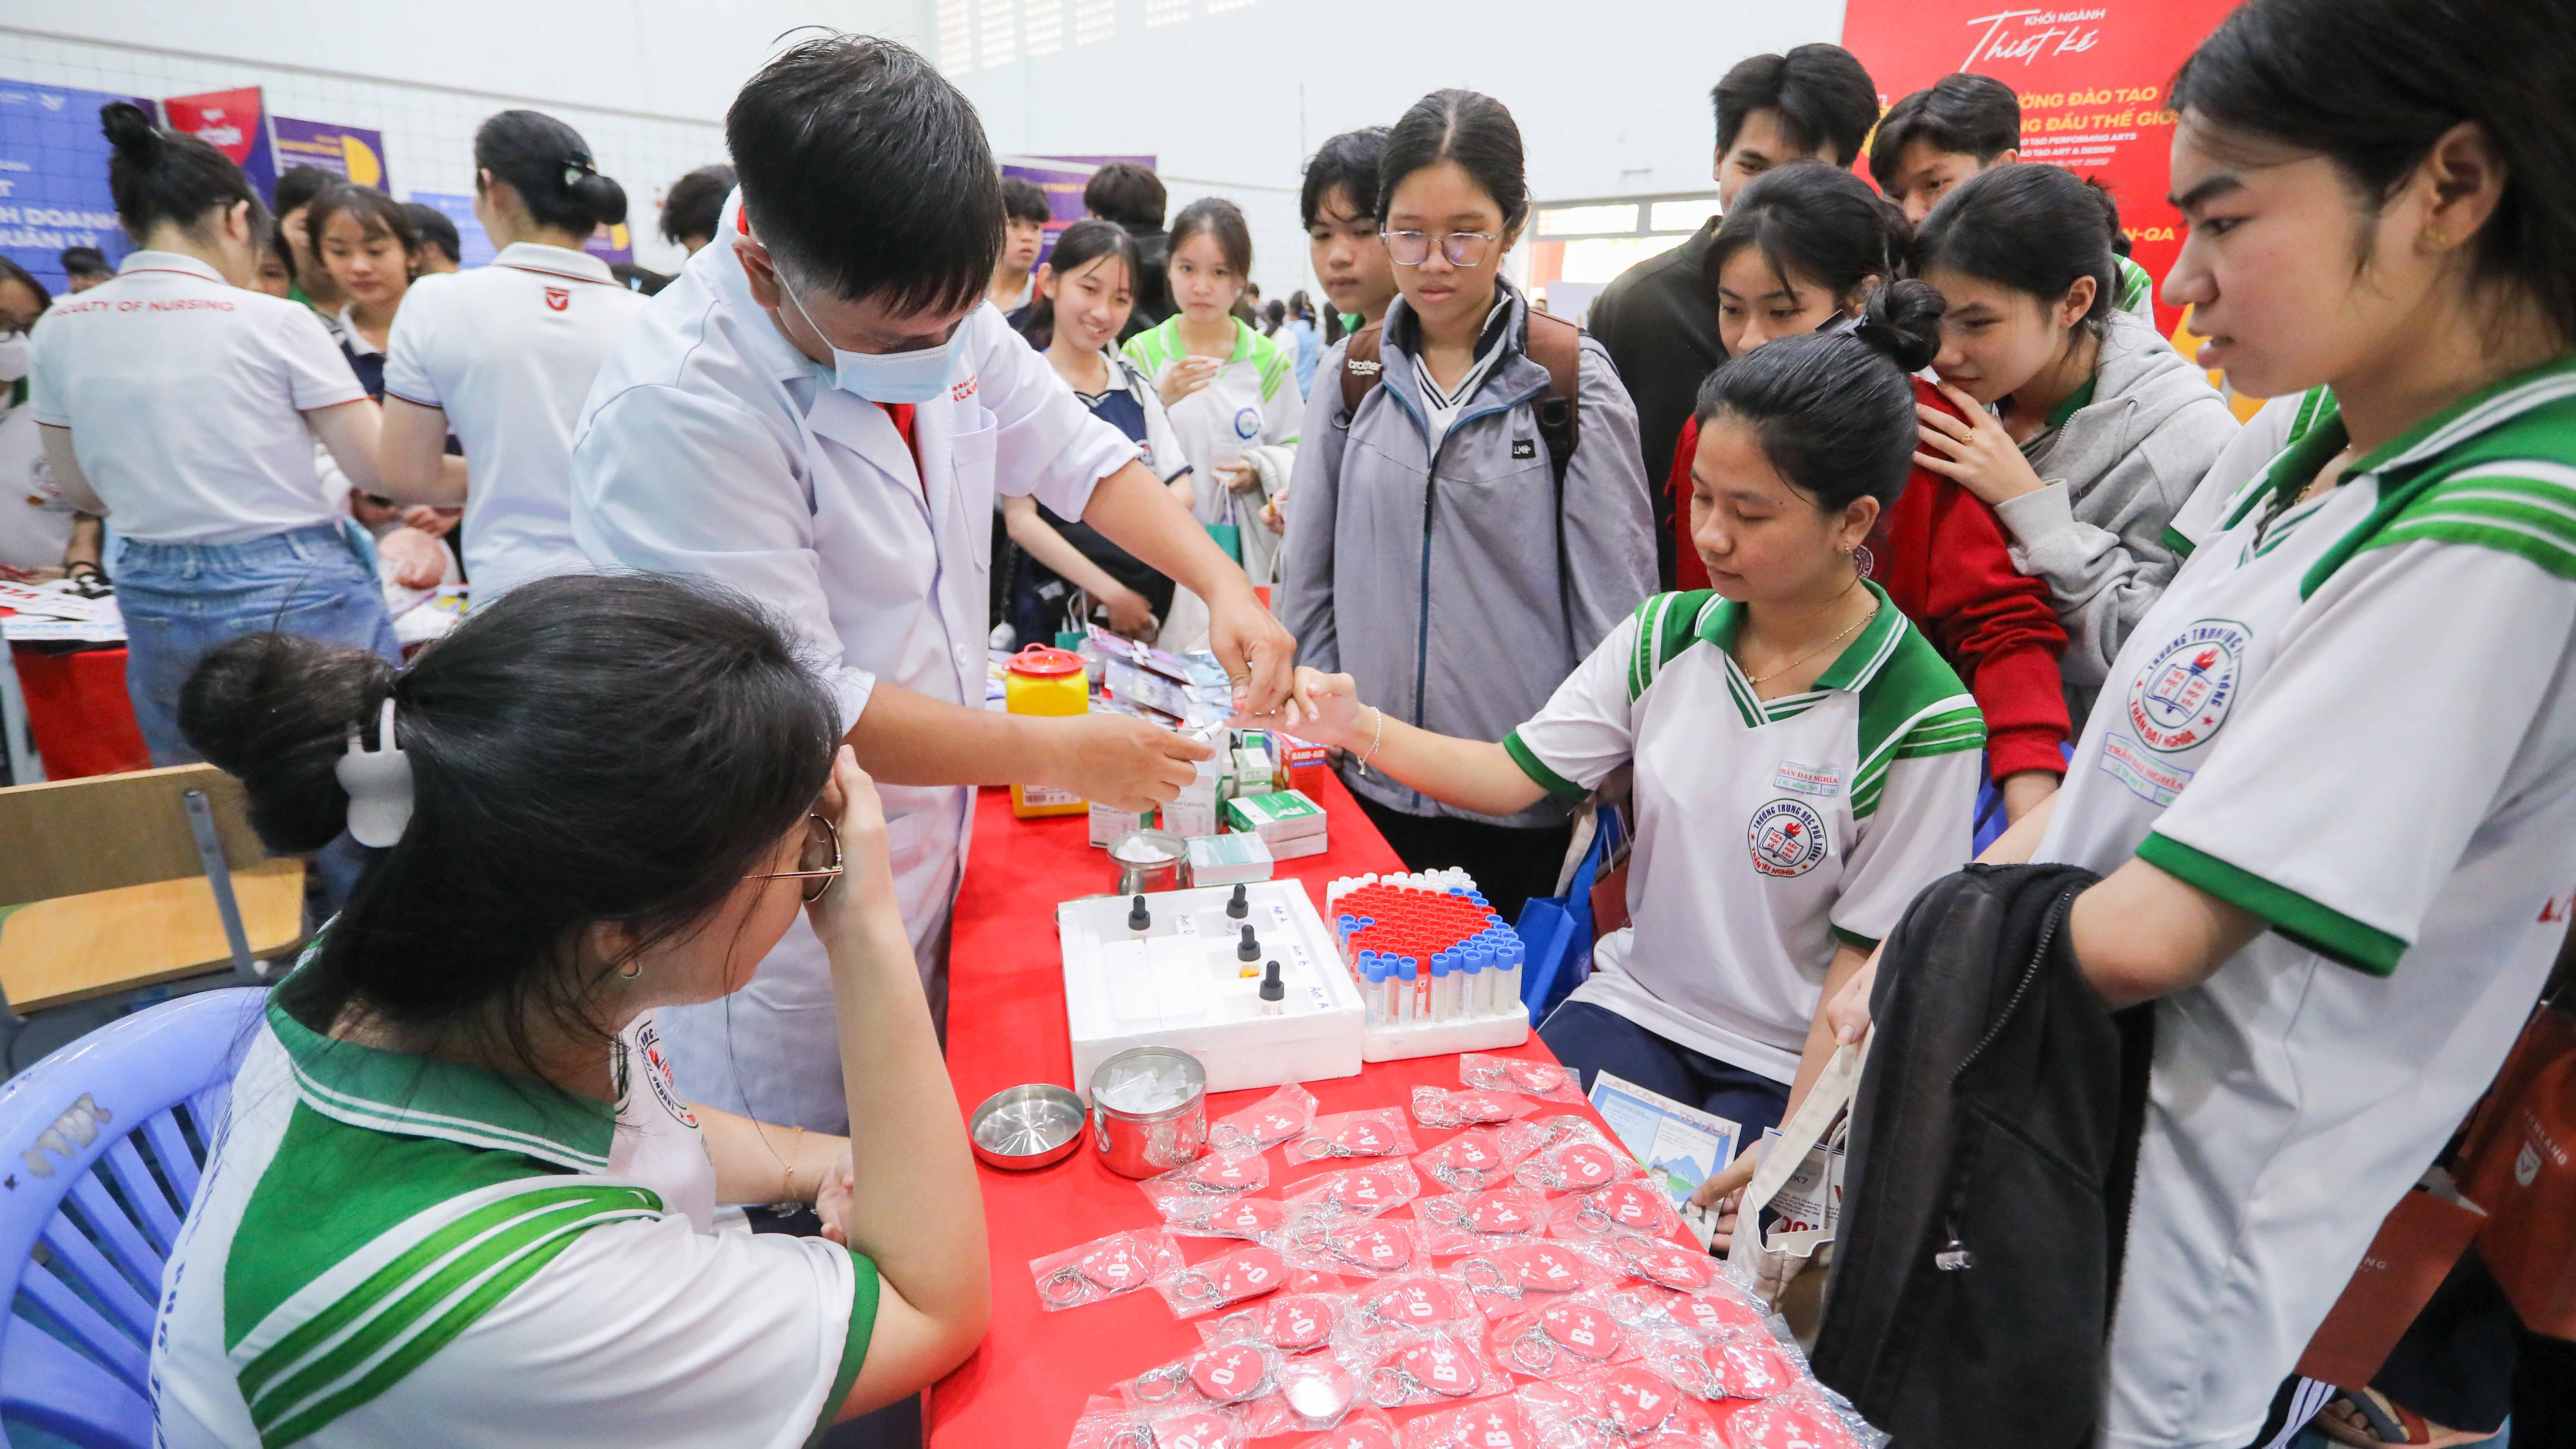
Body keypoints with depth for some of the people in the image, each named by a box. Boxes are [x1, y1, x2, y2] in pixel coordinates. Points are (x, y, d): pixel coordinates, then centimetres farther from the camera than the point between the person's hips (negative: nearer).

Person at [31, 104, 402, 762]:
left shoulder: (60, 330, 4)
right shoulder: (276, 323, -12)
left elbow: (82, 491, 14)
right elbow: (381, 471, -10)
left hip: (154, 602, 5)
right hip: (295, 596, -5)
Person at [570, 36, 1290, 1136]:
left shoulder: (930, 309, -4)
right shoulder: (676, 406, -26)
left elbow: (1080, 455, 8)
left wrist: (1222, 584, -7)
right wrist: (1054, 755, -17)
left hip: (932, 830, 7)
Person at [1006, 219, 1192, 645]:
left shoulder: (1135, 383, 8)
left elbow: (1183, 489, 6)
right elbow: (1021, 520, -13)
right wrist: (1113, 593, -19)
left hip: (1148, 600, 4)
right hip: (1057, 607, -4)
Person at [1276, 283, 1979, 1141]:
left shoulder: (1924, 722, -15)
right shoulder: (1664, 636, -2)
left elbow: (1870, 957, -10)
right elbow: (1514, 775, -3)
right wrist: (1361, 728, -18)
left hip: (1786, 1069, -3)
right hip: (1635, 1002, 4)